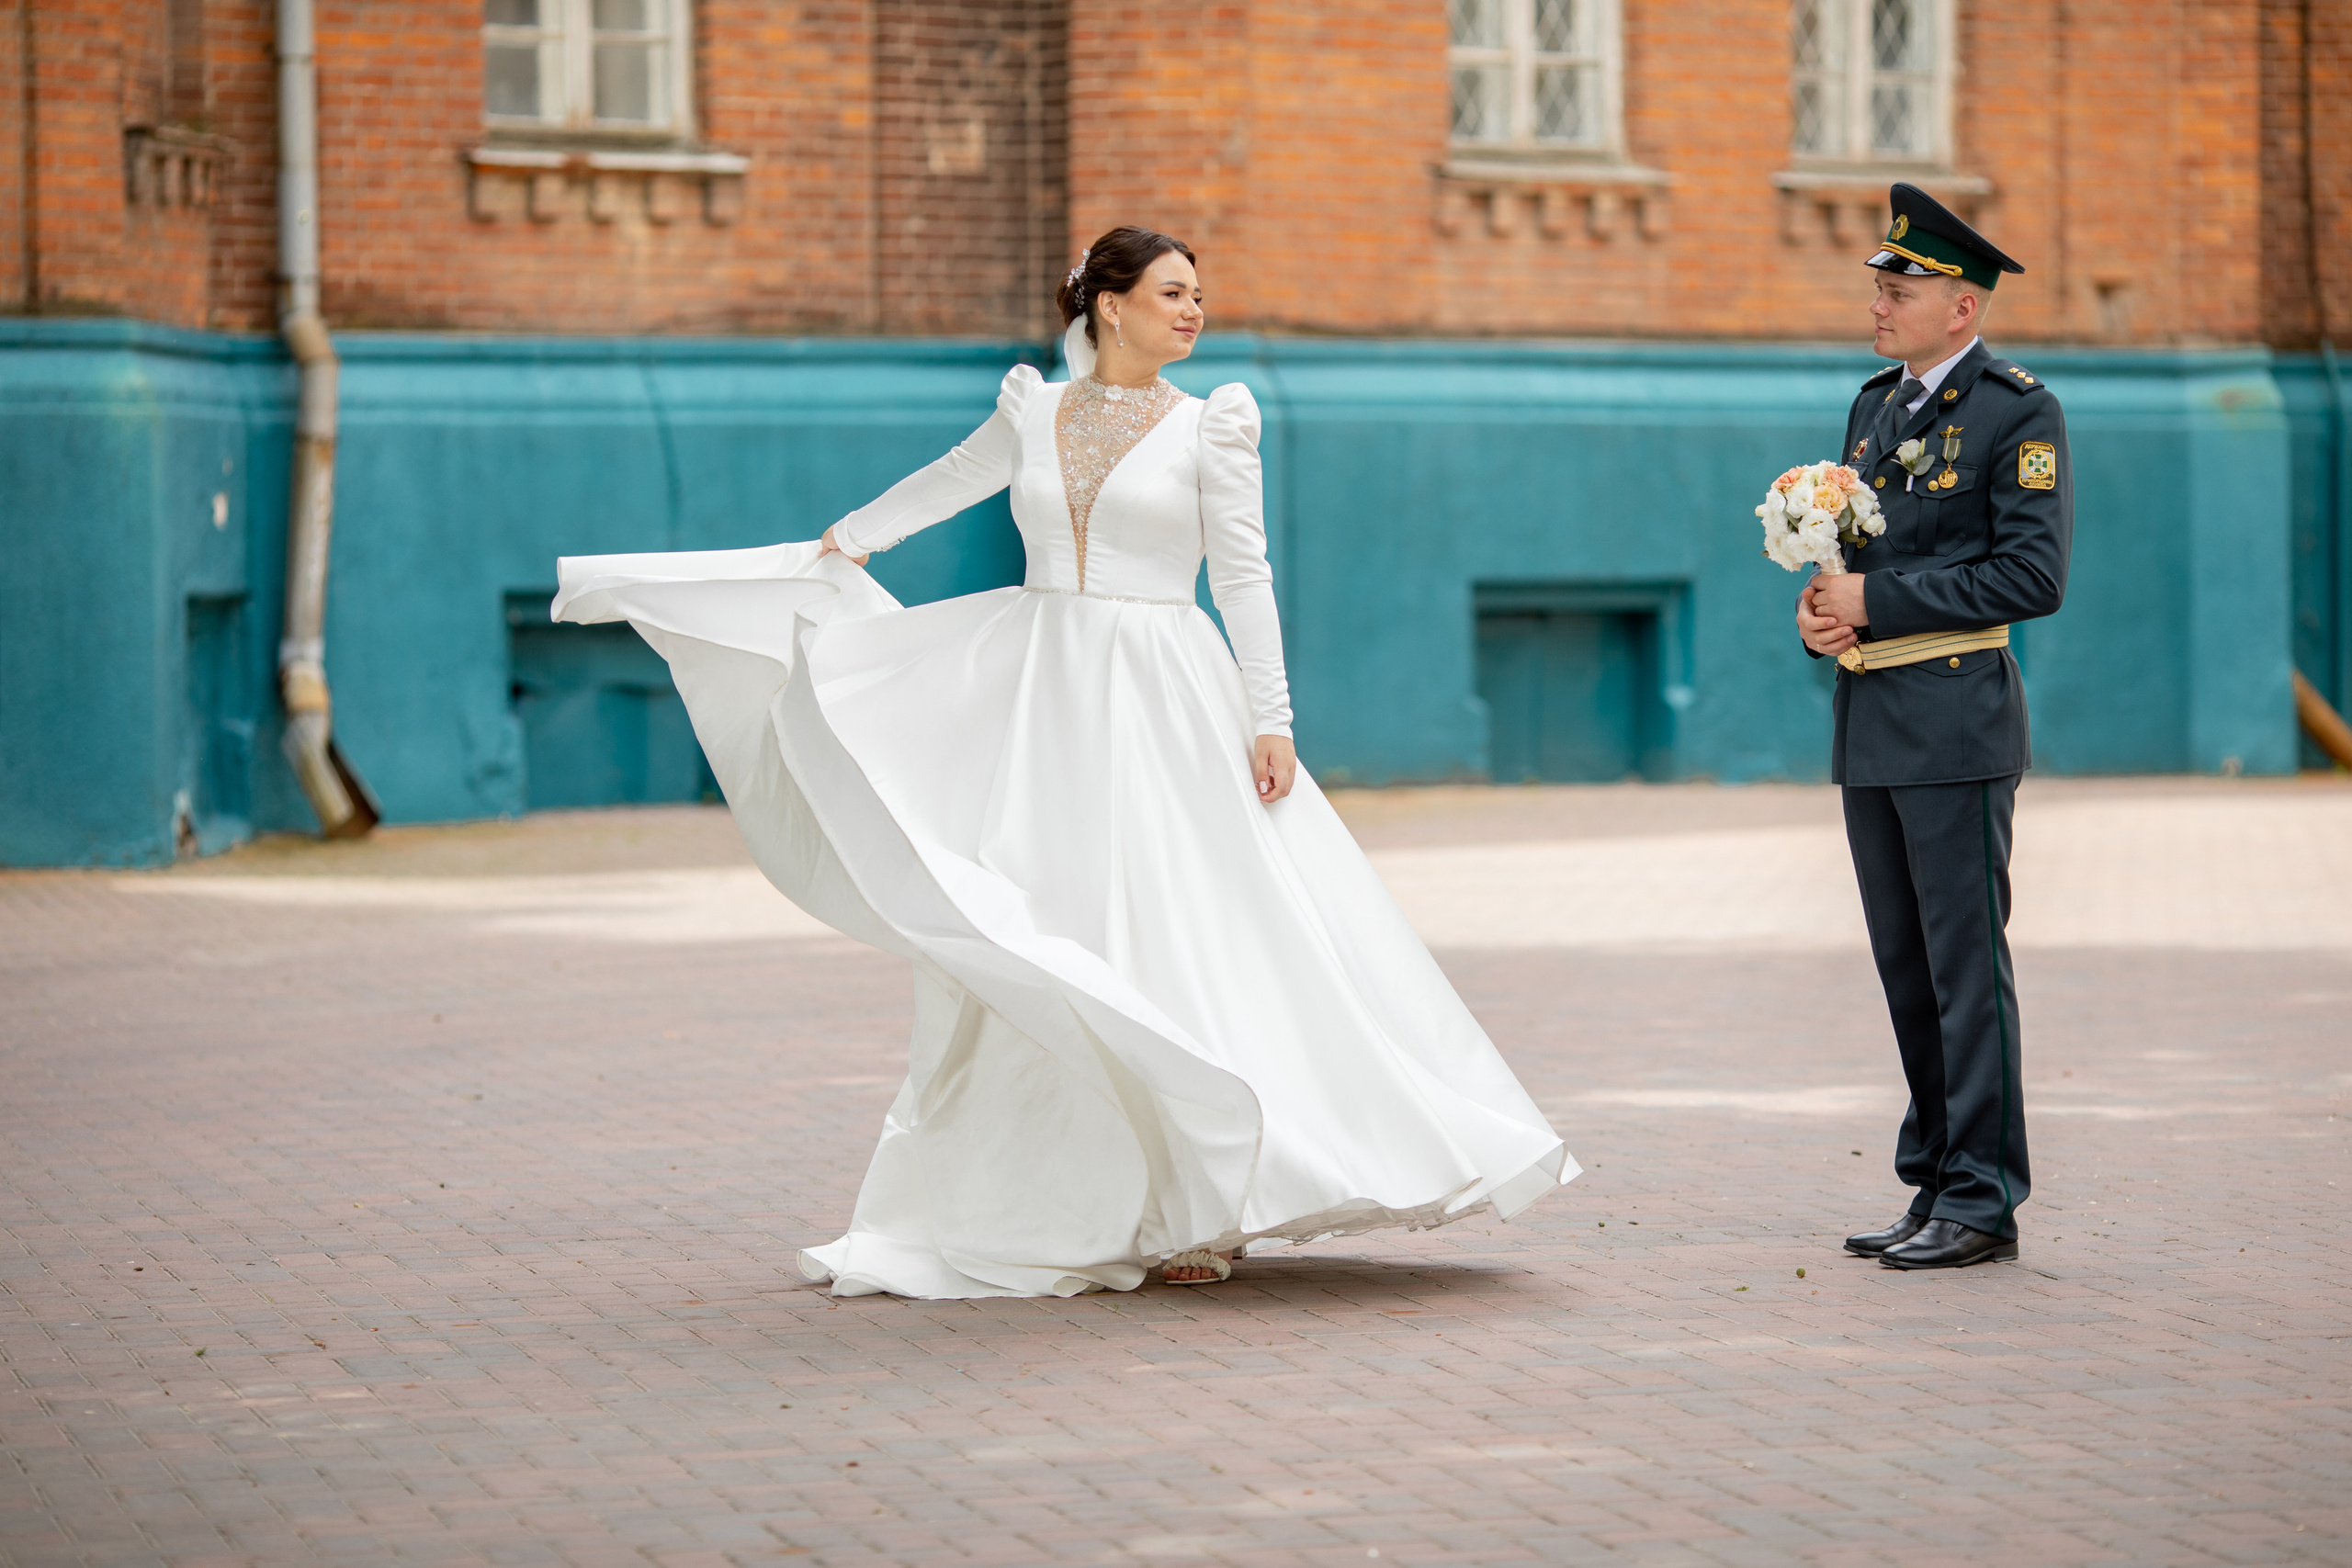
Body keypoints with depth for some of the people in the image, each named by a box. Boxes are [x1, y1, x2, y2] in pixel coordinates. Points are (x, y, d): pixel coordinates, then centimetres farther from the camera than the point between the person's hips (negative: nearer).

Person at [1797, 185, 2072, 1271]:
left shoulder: (2019, 412, -8)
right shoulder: (1877, 405, 15)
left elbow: (2034, 576, -15)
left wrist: (1878, 601, -16)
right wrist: (1819, 611, 0)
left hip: (1955, 720, -8)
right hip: (1867, 725, 8)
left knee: (1966, 964, -4)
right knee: (1907, 967, 12)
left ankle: (1982, 1199, 1)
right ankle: (1937, 1186, 19)